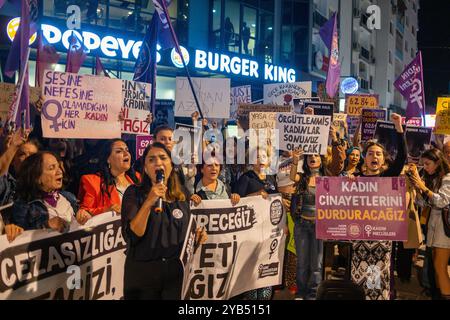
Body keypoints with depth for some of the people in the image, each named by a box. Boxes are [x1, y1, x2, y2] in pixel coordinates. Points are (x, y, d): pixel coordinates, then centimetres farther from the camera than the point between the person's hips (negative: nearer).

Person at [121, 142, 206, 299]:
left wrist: (197, 236, -2)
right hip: (142, 272, -4)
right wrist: (149, 203, -27)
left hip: (174, 271, 4)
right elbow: (132, 236, -18)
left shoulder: (182, 196, 7)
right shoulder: (134, 193, -7)